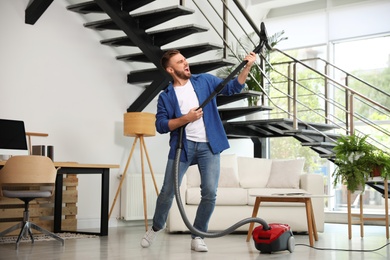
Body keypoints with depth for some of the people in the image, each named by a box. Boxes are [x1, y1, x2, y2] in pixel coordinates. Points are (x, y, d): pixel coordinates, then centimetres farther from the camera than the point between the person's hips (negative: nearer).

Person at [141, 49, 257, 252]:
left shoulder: (205, 81, 8)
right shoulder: (166, 96, 3)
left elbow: (233, 87, 5)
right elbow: (160, 125, -3)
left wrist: (247, 67, -9)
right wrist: (186, 118, -15)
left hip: (208, 146, 1)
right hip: (182, 145, -1)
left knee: (210, 193, -7)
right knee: (168, 191, 1)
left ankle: (197, 236, 9)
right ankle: (155, 228, 27)